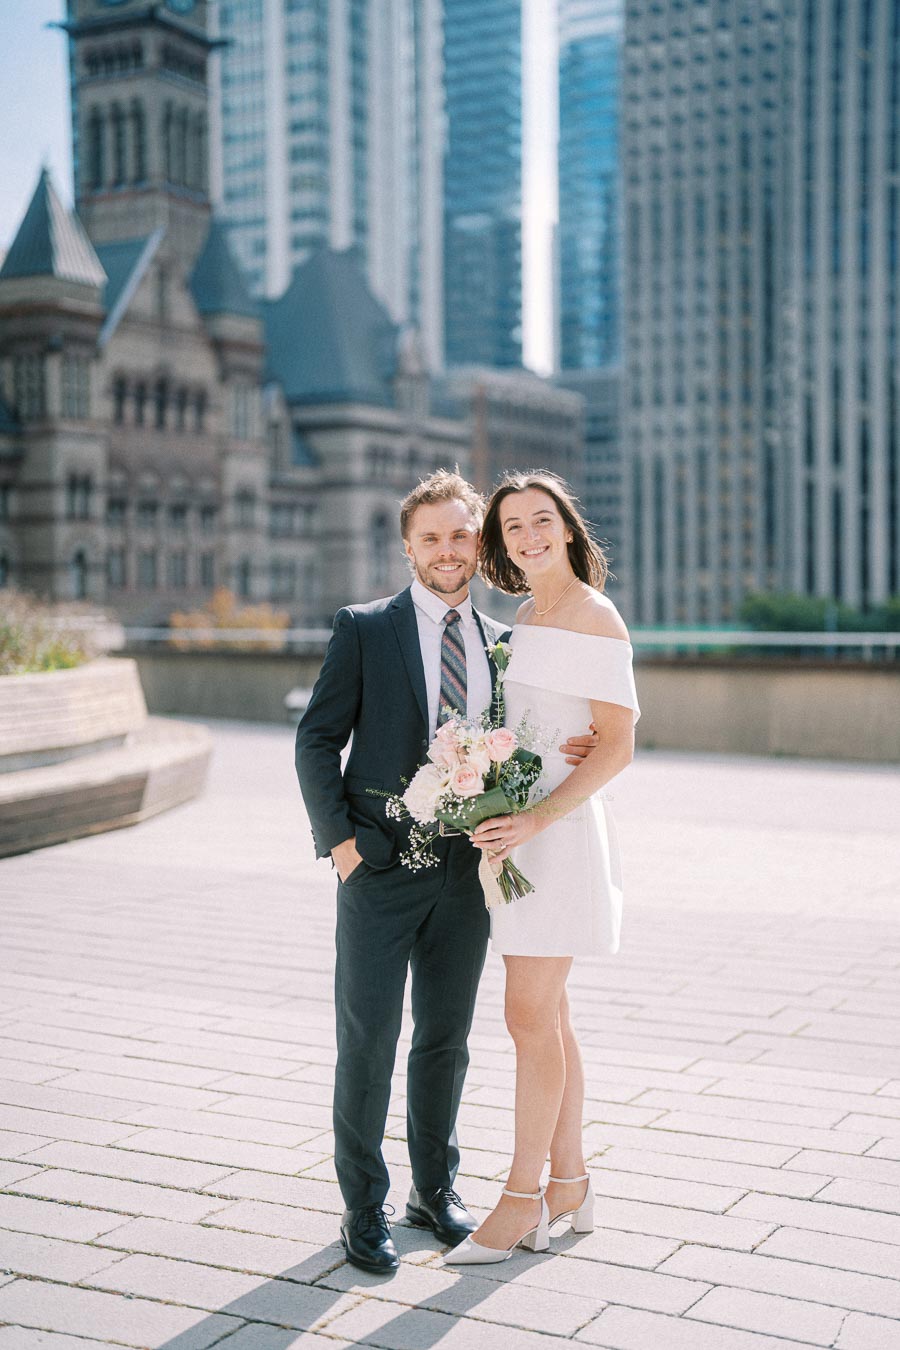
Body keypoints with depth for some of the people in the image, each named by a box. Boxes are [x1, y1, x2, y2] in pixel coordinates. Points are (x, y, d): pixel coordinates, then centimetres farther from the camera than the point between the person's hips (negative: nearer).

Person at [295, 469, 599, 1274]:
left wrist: (562, 754, -4)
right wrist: (338, 837, -11)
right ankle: (364, 1207, 16)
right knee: (367, 1041, 1)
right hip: (381, 866, -3)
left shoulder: (500, 644, 10)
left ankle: (435, 1188, 31)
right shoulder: (365, 629, -1)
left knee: (447, 1039, 14)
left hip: (466, 869, 4)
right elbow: (317, 739, -3)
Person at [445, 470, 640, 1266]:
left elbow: (617, 747, -15)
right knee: (547, 1017, 12)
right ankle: (570, 1186, 22)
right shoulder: (530, 617, 15)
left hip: (559, 831, -9)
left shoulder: (593, 618, -11)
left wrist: (533, 821, -23)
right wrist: (502, 820, 7)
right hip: (518, 829, 9)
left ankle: (523, 1199, 7)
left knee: (530, 1018, -5)